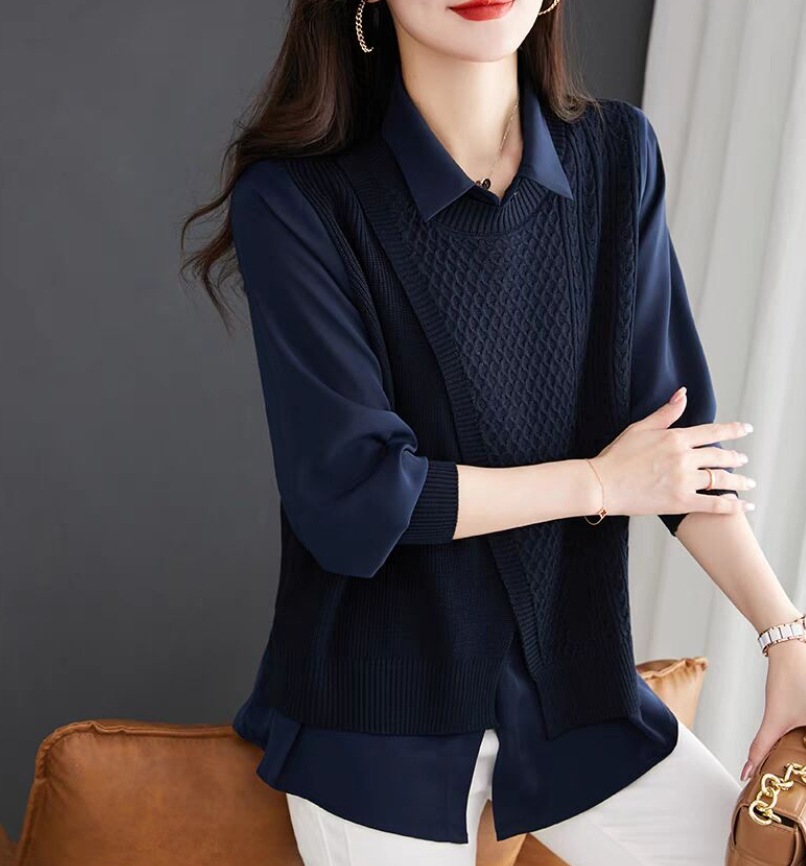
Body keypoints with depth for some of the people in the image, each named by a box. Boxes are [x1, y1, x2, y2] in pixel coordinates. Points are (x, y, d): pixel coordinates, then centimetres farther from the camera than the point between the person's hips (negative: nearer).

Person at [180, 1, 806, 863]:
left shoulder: (618, 155, -2)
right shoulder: (296, 201, -15)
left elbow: (681, 427, -2)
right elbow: (347, 495, -19)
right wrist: (602, 482, -11)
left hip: (576, 683, 4)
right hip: (383, 711, -3)